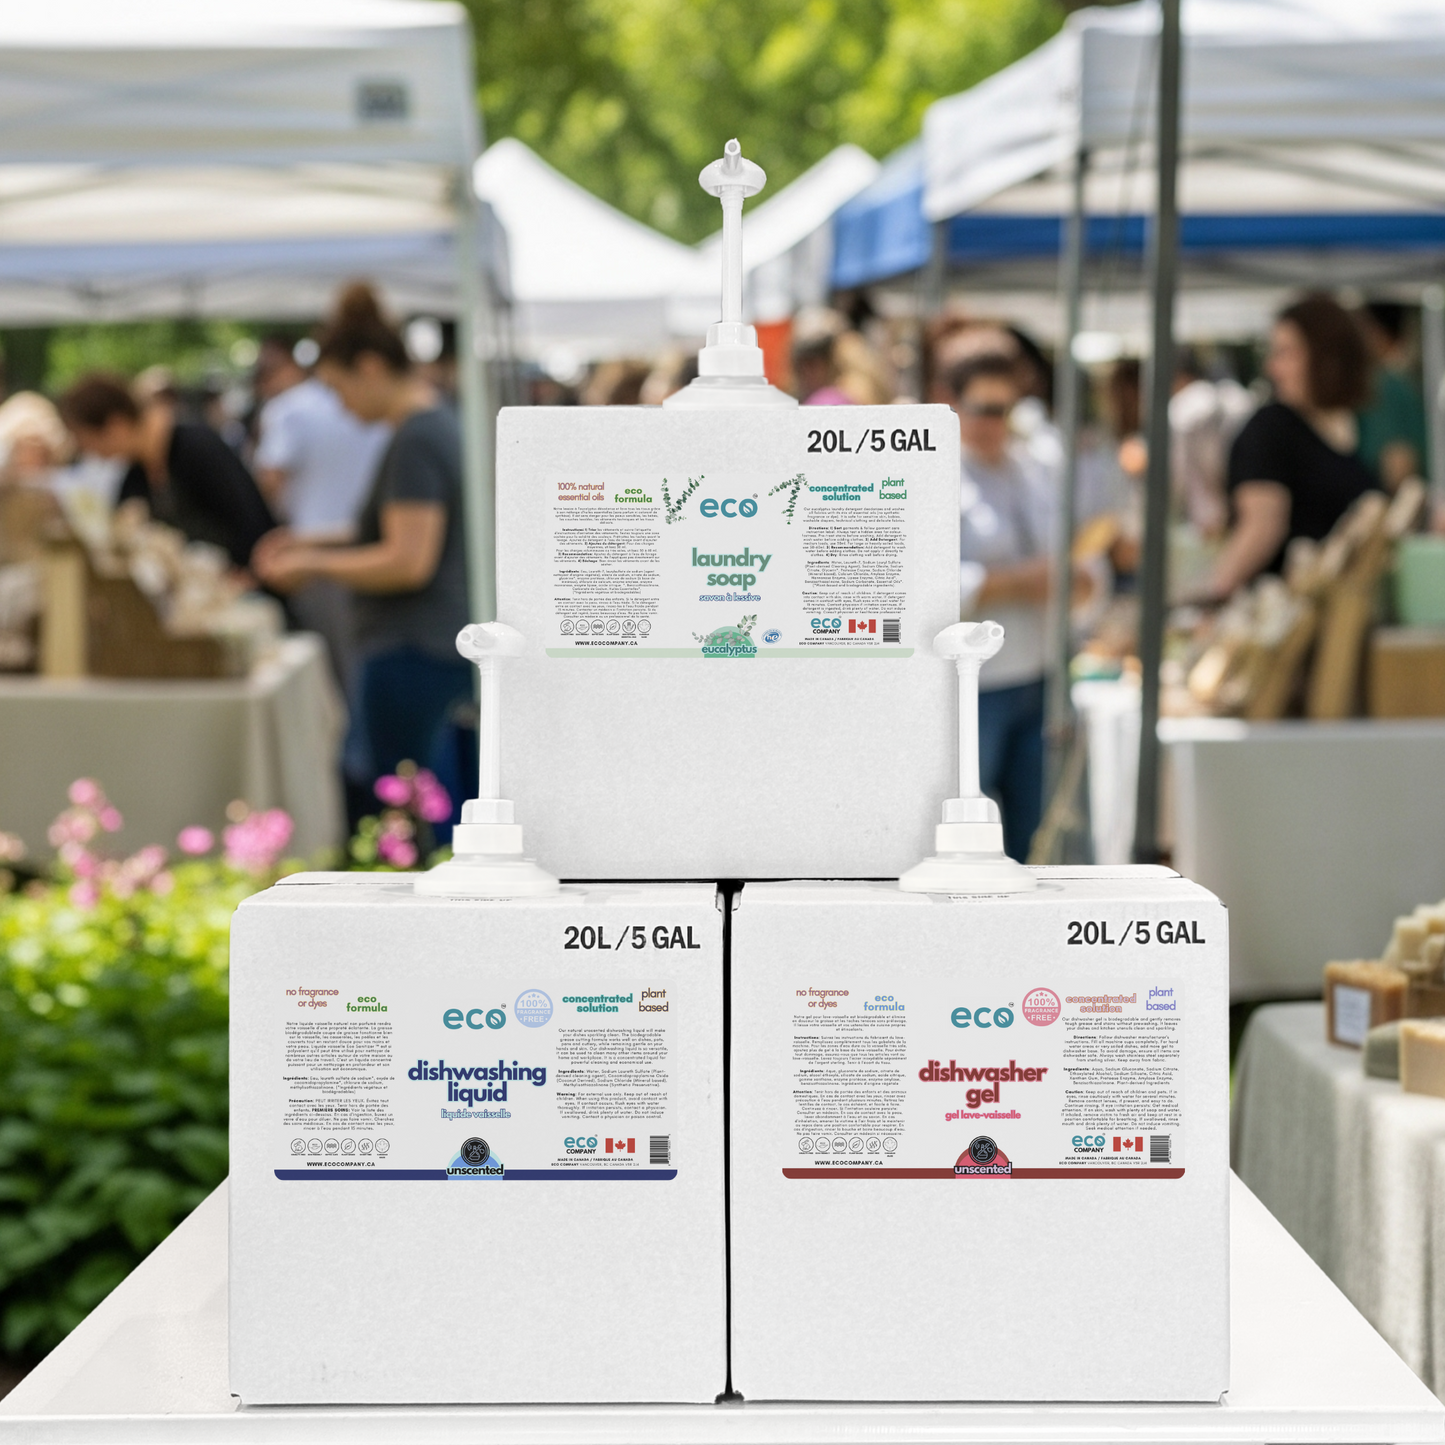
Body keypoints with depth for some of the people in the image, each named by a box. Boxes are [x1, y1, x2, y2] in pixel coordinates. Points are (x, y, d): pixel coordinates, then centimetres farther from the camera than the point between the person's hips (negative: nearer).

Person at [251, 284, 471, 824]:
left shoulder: (414, 441, -17)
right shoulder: (437, 424, 15)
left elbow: (408, 562, -23)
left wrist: (318, 564, -10)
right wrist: (316, 545, 19)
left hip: (411, 657, -11)